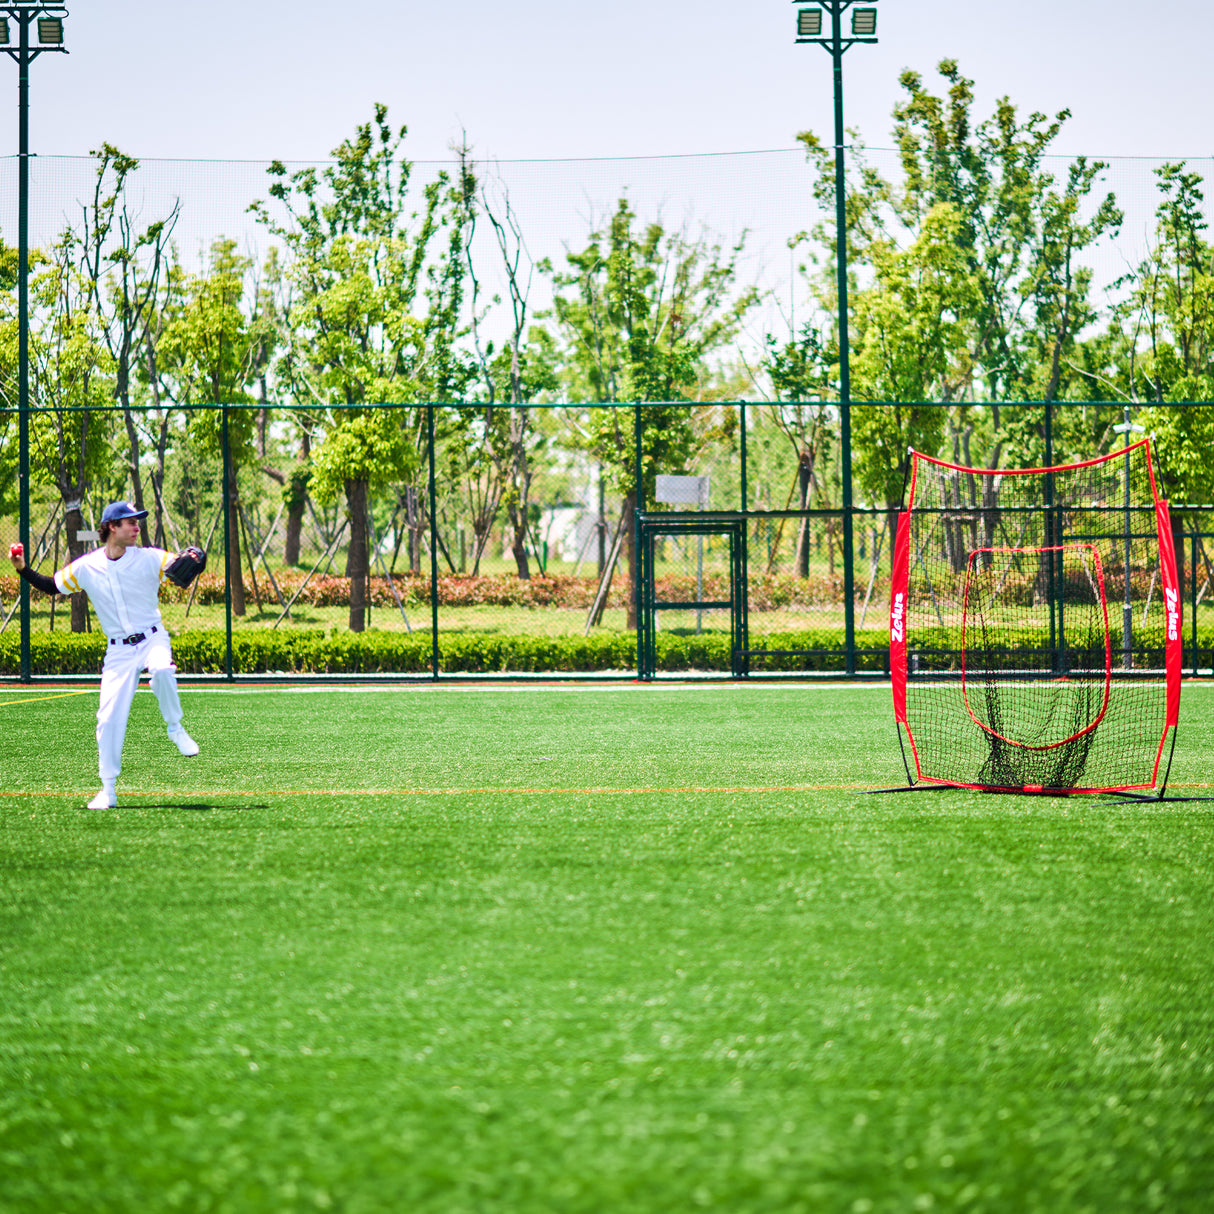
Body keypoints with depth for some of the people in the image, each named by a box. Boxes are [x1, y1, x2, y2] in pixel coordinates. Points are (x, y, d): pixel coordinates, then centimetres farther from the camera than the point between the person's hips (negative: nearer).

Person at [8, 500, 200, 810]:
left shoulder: (149, 559, -6)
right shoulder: (85, 567, -2)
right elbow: (52, 587, 10)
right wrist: (23, 569, -4)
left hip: (152, 639, -2)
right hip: (118, 650, 2)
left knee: (162, 670, -37)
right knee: (109, 718, -4)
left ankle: (175, 729, -11)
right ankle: (108, 790, 9)